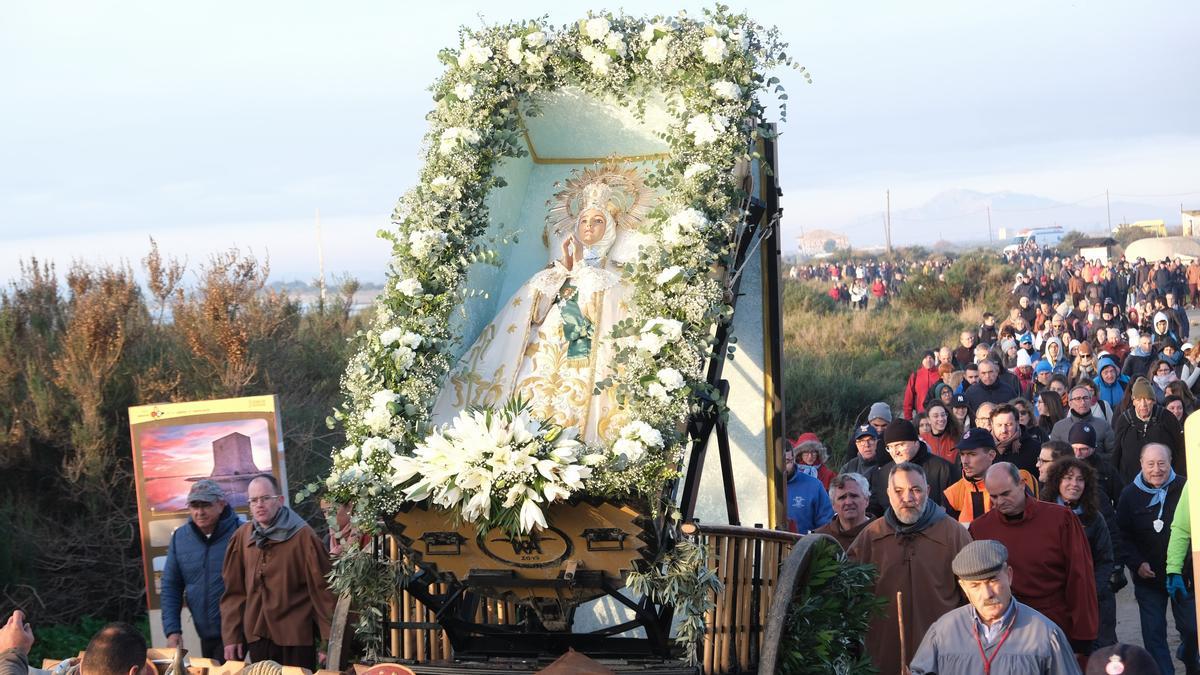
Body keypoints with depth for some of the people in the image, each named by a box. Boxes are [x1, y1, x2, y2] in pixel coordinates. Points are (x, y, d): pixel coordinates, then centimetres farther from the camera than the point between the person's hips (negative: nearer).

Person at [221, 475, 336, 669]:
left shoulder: (303, 536, -8)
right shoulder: (242, 536, 5)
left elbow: (322, 590, -8)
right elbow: (234, 592, 8)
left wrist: (329, 640, -9)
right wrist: (231, 636, 3)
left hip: (296, 639, -4)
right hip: (257, 637, 4)